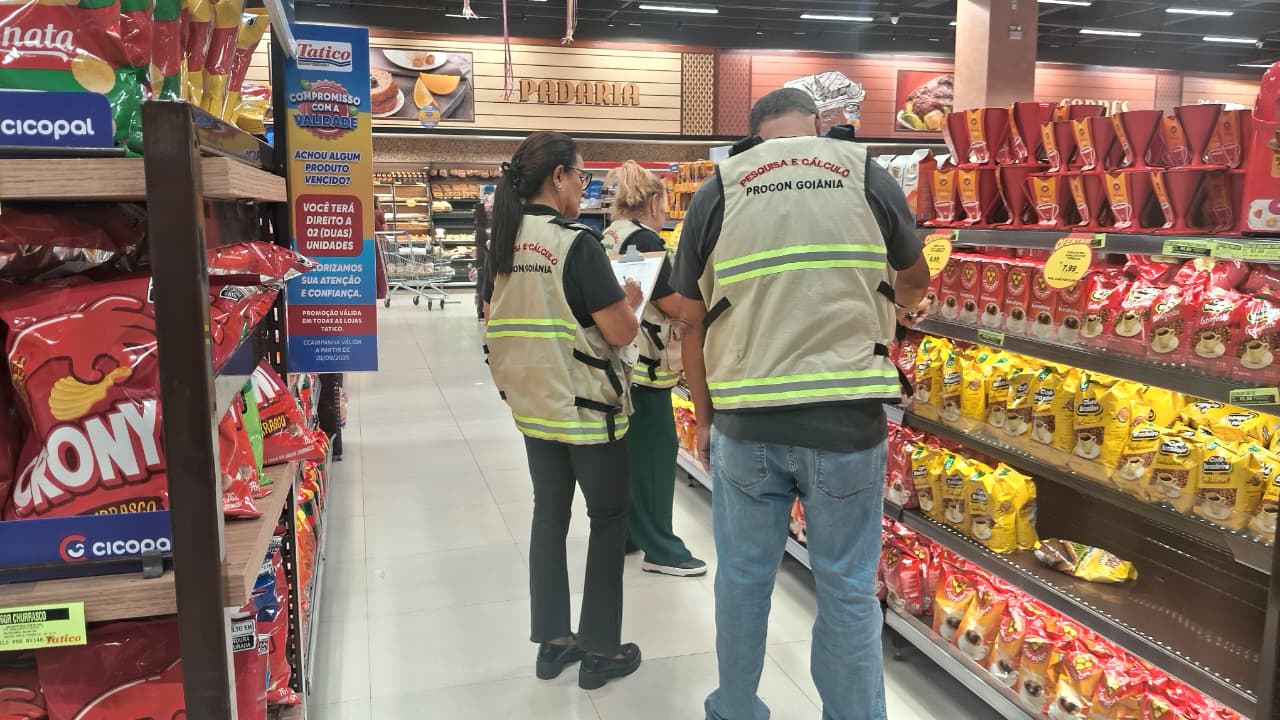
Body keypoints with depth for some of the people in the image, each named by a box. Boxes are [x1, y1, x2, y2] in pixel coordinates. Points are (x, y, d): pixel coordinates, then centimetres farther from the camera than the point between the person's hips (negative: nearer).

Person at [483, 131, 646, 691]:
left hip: (532, 406, 7)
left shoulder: (502, 244, 4)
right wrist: (630, 302, 2)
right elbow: (621, 332, -18)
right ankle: (600, 652, 16)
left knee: (549, 514, 16)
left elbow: (495, 319, 15)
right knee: (610, 519, 8)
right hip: (587, 407, -7)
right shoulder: (576, 242, -18)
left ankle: (553, 640, 26)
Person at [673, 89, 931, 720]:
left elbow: (693, 322, 6)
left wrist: (704, 417, 17)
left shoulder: (717, 191, 4)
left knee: (743, 578, 16)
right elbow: (913, 281, 20)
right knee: (847, 588, 12)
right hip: (847, 420, 0)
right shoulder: (866, 175, 4)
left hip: (744, 424, 1)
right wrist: (904, 307, 44)